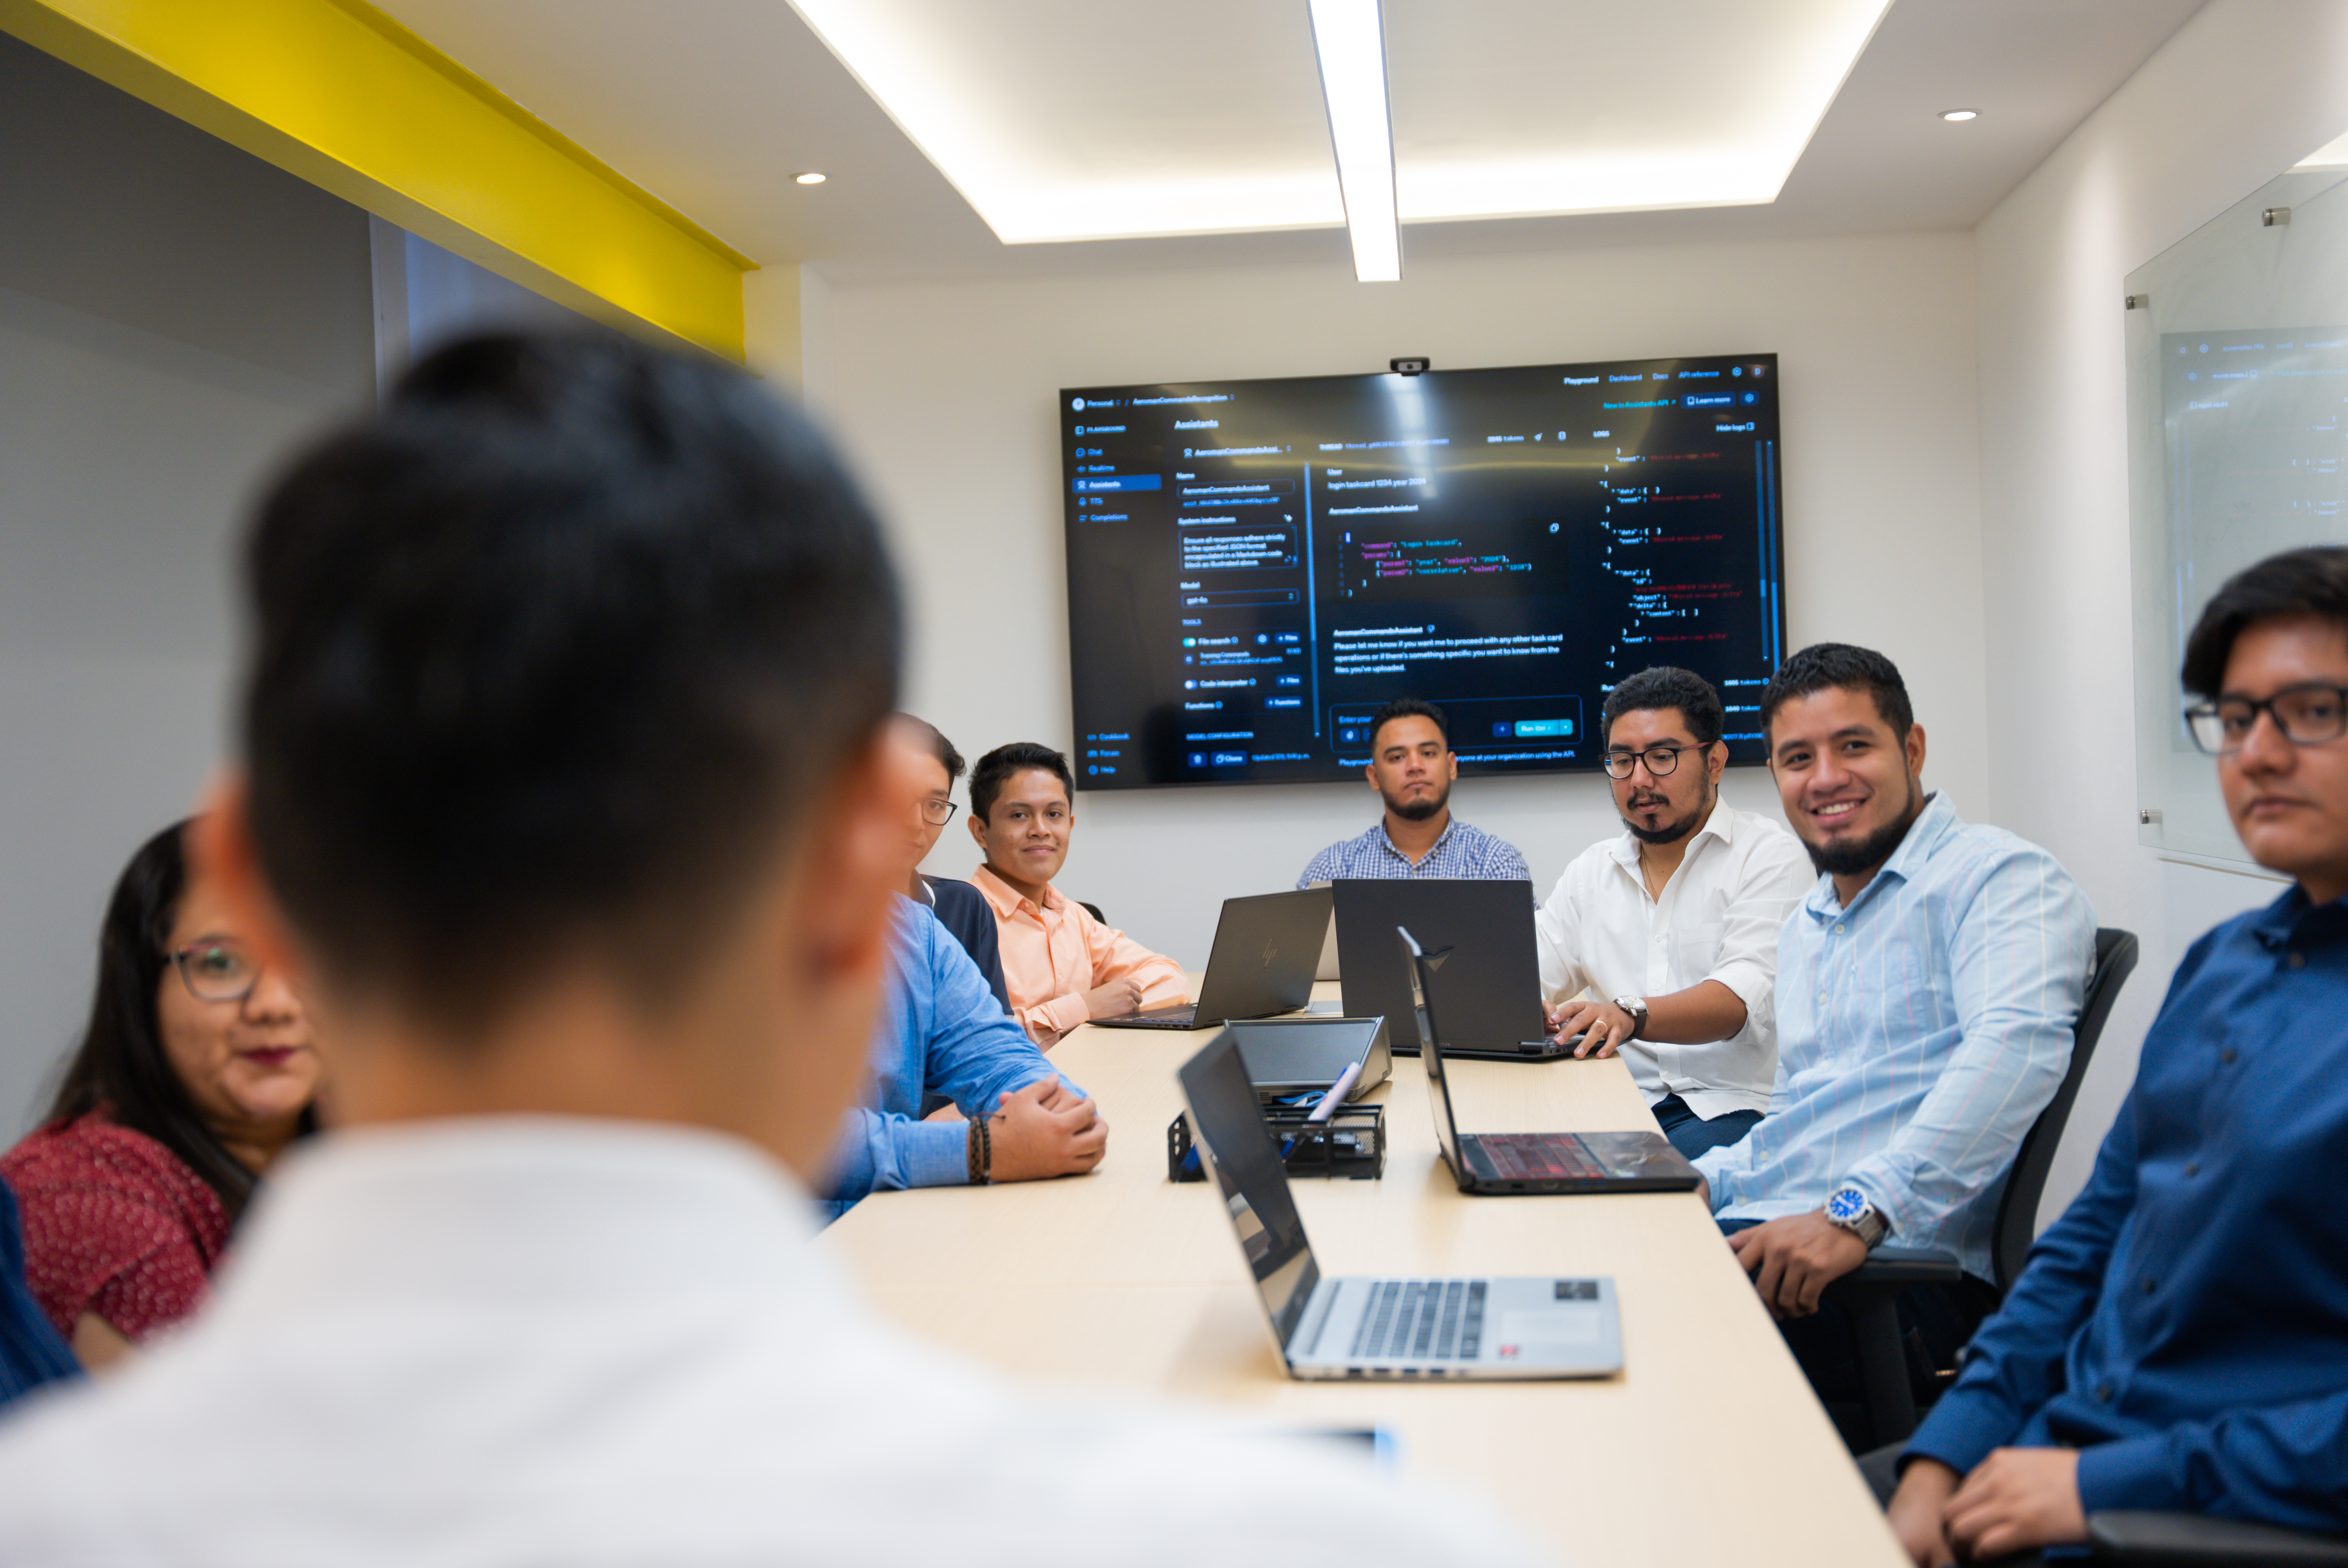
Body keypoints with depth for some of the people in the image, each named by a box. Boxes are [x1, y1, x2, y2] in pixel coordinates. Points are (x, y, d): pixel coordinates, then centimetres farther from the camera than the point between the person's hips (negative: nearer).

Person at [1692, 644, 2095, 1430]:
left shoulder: (2000, 876, -4)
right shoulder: (1806, 925, 25)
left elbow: (2016, 1048, -22)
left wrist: (1857, 1212, -30)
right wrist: (1706, 1179, 8)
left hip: (1893, 1257, -8)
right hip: (1763, 1231, 8)